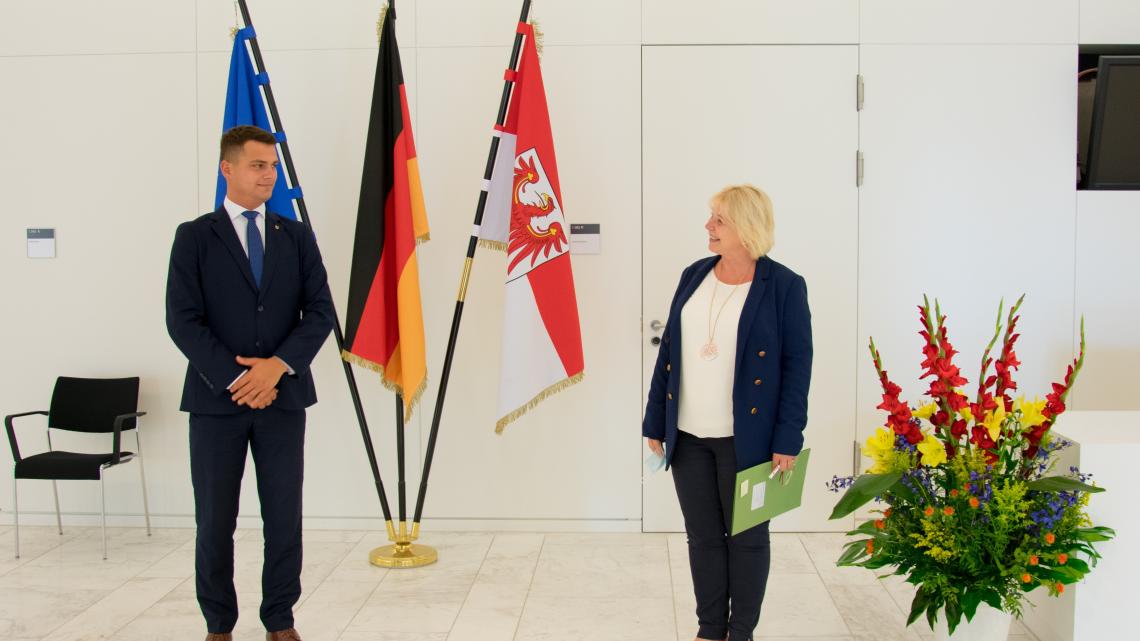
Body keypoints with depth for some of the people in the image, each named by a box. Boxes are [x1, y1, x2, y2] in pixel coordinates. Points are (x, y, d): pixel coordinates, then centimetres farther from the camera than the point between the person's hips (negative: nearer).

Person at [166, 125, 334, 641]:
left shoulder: (296, 237, 9)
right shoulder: (194, 237, 1)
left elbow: (320, 312, 2)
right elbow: (182, 321, -6)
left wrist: (278, 365, -12)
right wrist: (235, 379, -13)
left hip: (283, 398, 2)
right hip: (216, 399, -2)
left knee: (284, 517, 6)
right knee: (215, 521, 6)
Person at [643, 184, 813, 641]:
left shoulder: (784, 286, -8)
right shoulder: (694, 276, 6)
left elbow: (798, 364, -8)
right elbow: (669, 349, 9)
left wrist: (787, 439, -12)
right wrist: (655, 423, 8)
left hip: (746, 438, -4)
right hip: (688, 435, 5)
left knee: (747, 536, 10)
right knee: (703, 535, 13)